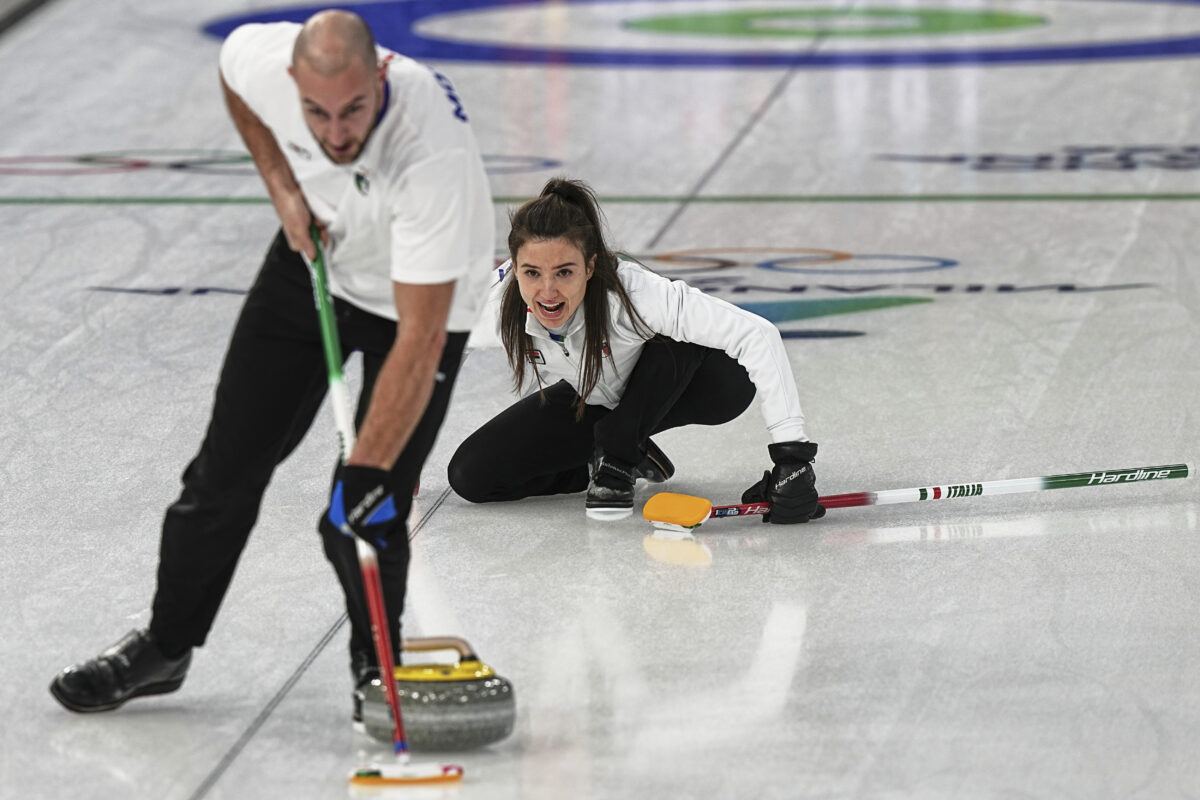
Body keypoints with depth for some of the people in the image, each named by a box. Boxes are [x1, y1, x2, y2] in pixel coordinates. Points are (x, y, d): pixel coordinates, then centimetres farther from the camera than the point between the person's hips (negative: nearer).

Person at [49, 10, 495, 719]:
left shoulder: (434, 152, -44)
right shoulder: (265, 58, -30)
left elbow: (420, 338, -41)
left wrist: (369, 469, -43)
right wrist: (282, 182, -7)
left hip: (420, 294, -4)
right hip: (316, 252, 4)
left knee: (363, 515, -12)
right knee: (228, 465, 8)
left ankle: (378, 669, 15)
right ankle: (165, 646, 27)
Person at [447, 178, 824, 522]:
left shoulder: (633, 293, -41)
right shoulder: (499, 301, -29)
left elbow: (757, 336, -44)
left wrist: (791, 452, -50)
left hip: (664, 388, -3)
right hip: (587, 399, 3)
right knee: (470, 474, -14)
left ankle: (619, 455, -14)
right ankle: (615, 462, 4)